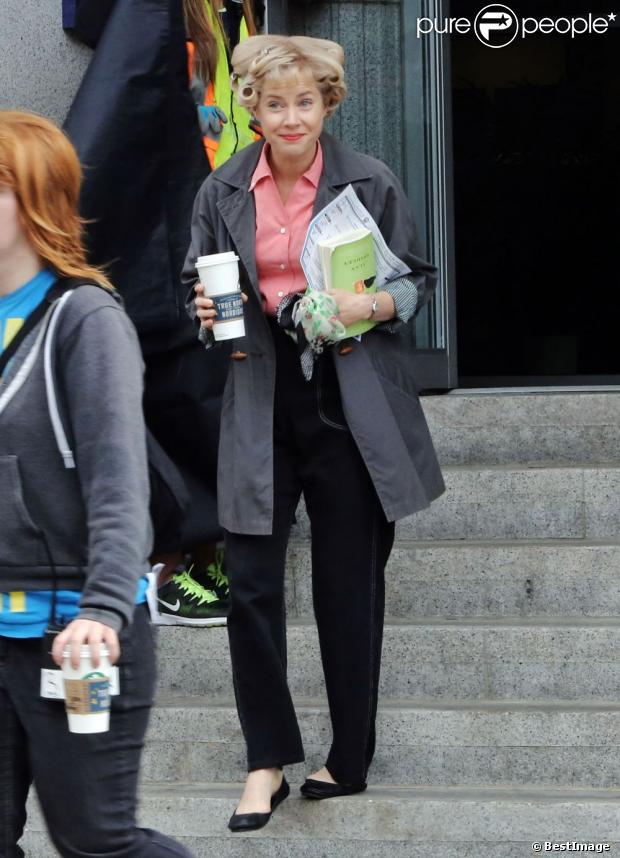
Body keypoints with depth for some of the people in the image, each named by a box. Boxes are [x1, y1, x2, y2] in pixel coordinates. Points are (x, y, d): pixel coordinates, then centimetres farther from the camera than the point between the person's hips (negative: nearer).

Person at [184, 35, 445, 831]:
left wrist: (375, 304, -16)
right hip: (261, 400, 2)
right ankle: (268, 760, 10)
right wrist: (208, 310, -7)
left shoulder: (370, 183, -1)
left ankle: (350, 757, 21)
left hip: (350, 399, -2)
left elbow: (420, 281, 5)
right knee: (250, 581, -4)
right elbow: (195, 285, 16)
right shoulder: (222, 191, 5)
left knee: (349, 583, 6)